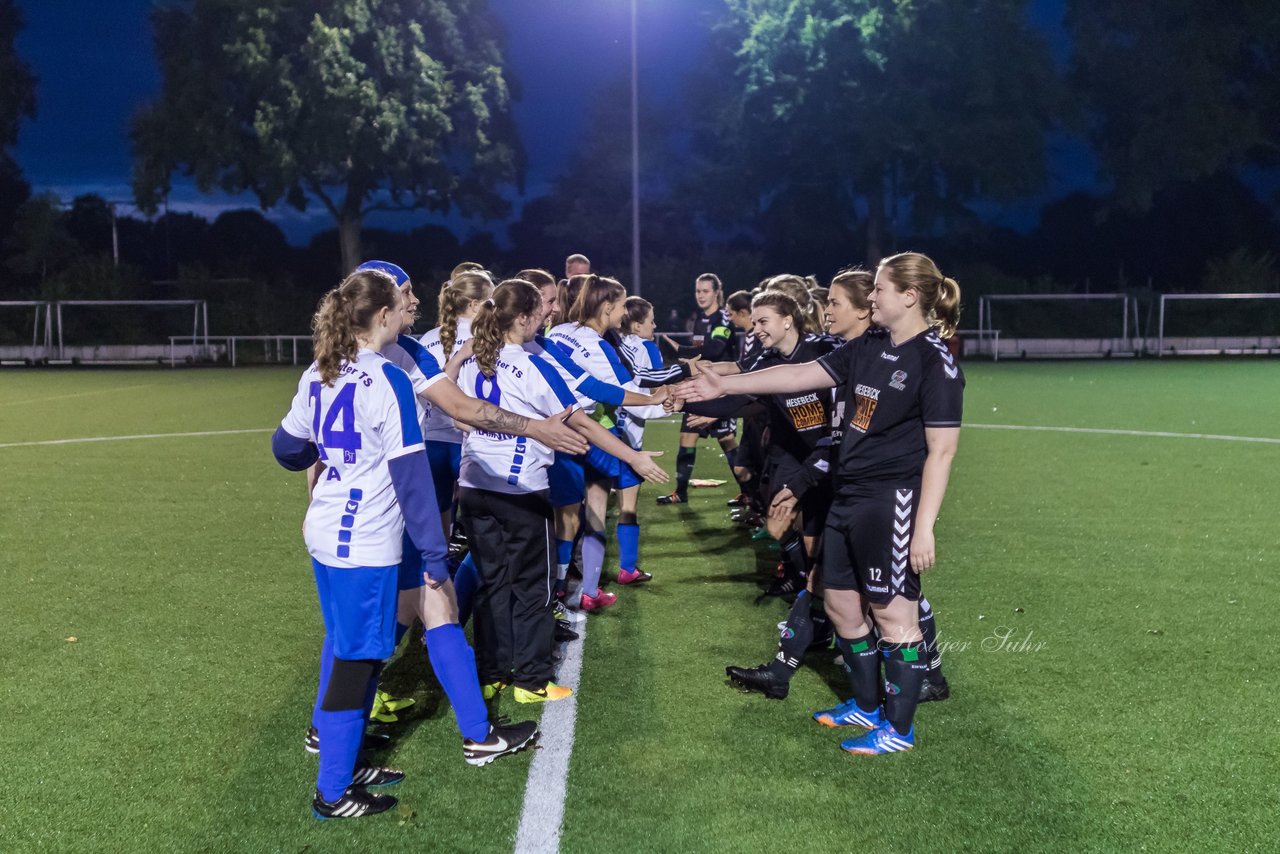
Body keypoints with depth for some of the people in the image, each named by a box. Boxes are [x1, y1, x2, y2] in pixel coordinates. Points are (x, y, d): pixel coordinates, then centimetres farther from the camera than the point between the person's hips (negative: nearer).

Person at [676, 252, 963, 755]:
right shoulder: (868, 348, 9)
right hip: (847, 496, 8)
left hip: (892, 502, -8)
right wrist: (722, 386, 8)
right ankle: (865, 706, 35)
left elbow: (941, 450, -15)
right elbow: (799, 375, 11)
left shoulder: (934, 360, -13)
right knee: (842, 605, 16)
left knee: (894, 615, 3)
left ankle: (898, 727, 20)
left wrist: (924, 528, -18)